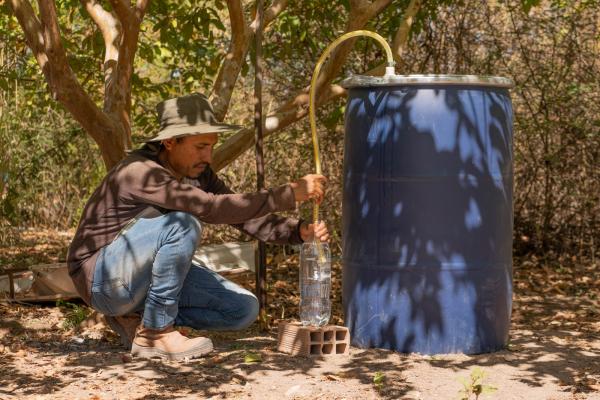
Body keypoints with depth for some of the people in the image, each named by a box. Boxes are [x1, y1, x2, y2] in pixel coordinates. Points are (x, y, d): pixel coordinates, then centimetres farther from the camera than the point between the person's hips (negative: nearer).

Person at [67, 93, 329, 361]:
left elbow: (244, 214, -4)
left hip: (150, 276, 8)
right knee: (182, 224, -33)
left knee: (244, 309, -3)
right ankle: (154, 333, -20)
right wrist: (290, 194, -38)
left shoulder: (197, 173, 0)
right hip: (101, 278, -8)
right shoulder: (141, 172, -28)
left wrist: (300, 231, -22)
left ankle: (136, 316, 4)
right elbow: (213, 208, -38)